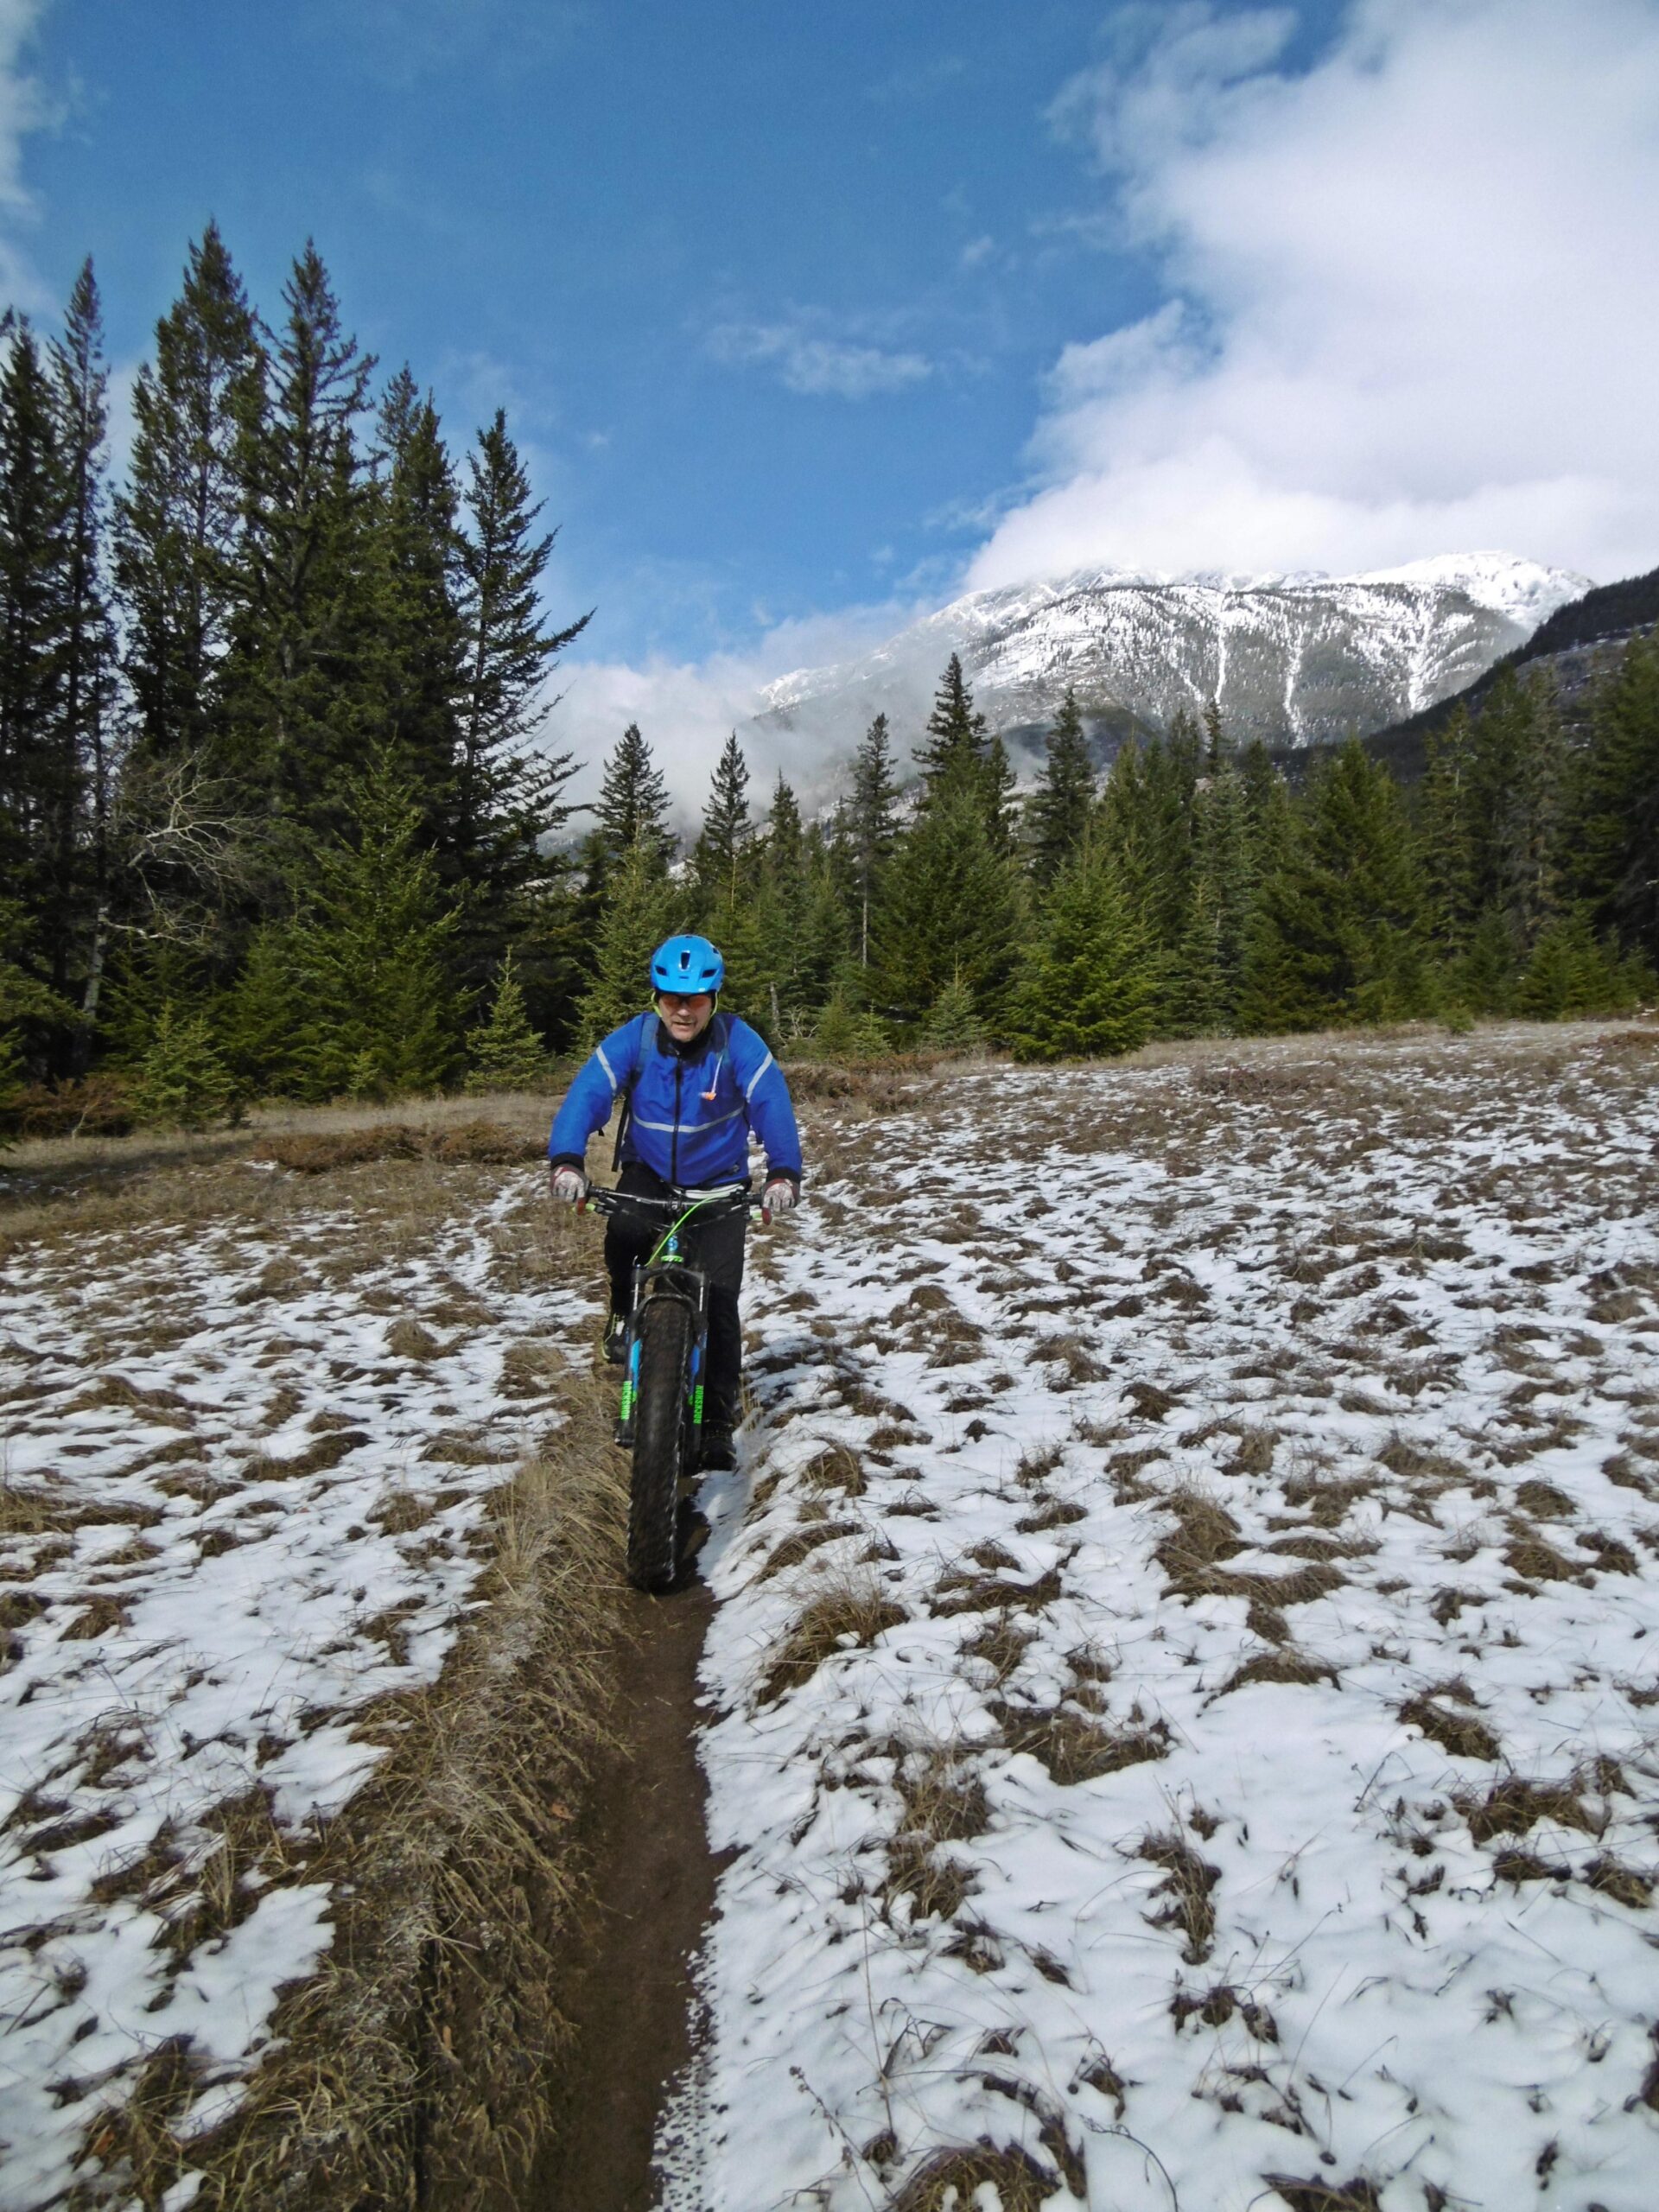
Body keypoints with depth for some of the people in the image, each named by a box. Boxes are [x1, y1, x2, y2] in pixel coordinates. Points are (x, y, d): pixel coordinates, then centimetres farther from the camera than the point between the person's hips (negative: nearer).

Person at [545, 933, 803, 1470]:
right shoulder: (633, 1038, -16)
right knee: (623, 1230, -31)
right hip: (649, 1173, 1)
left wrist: (783, 1173, -46)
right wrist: (565, 1160, -45)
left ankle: (718, 1422, 4)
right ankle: (625, 1311, 2)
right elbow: (587, 1094, -27)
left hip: (719, 1185, -1)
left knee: (718, 1301, -9)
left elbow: (772, 1104, -29)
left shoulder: (738, 1042, -19)